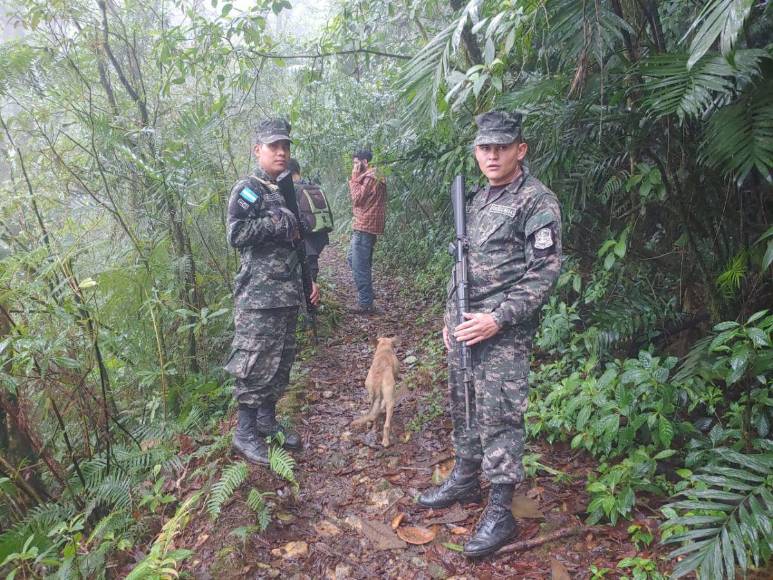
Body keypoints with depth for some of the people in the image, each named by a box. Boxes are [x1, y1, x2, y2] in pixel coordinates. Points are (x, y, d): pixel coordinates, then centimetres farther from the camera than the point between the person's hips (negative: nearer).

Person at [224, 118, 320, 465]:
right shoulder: (246, 190, -5)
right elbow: (236, 235, -19)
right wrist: (281, 223, -14)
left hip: (289, 294, 8)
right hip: (258, 294, -8)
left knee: (281, 362, 12)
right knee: (254, 364, -4)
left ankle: (267, 422, 26)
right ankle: (244, 433, 8)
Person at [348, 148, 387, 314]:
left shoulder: (371, 177, -14)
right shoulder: (373, 176, 18)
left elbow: (357, 199, -15)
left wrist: (354, 178, -8)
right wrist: (356, 179, 10)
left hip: (365, 227, -11)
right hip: (365, 226, 11)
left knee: (360, 266, -6)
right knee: (353, 259, 19)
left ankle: (365, 304, 0)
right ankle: (366, 297, 23)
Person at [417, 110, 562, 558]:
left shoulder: (537, 201, -9)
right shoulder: (478, 199, 16)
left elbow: (545, 271, -15)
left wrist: (499, 319, -19)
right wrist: (451, 316, 16)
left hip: (504, 332, -8)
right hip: (464, 325, 8)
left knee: (499, 417, -4)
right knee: (463, 407, 18)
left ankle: (501, 512, 9)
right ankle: (466, 480, 36)